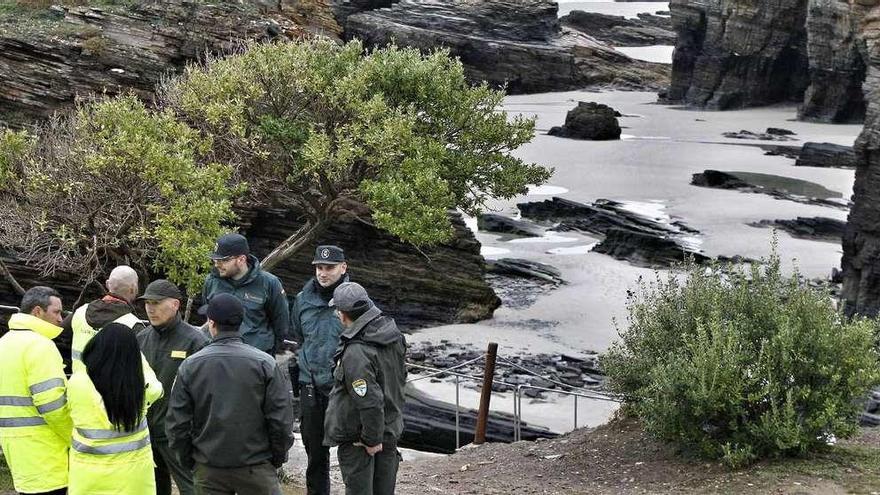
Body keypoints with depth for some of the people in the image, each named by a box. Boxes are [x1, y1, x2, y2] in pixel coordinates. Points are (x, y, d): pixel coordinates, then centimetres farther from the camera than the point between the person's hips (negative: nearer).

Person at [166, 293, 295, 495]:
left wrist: (188, 461, 11)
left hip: (207, 470, 2)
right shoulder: (264, 363, -8)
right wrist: (278, 457, 6)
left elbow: (177, 421, -1)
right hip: (256, 466, -2)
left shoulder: (190, 366, -3)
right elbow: (281, 418, -8)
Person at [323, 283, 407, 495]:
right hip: (390, 431, 8)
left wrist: (372, 439, -17)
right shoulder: (394, 334, -2)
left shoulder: (355, 353, -29)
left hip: (357, 438, -8)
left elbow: (370, 401, -29)